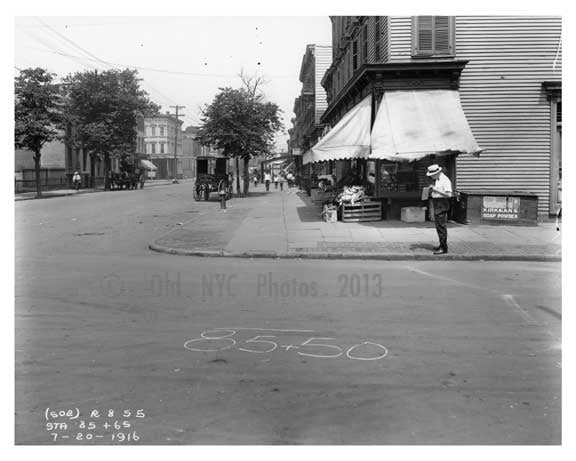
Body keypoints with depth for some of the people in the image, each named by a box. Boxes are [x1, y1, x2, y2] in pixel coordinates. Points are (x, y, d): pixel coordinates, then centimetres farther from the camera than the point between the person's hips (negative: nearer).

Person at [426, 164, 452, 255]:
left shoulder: (445, 180, -15)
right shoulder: (436, 180, 14)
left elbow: (448, 194, -21)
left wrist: (436, 190, -21)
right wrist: (431, 189, 5)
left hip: (442, 205, -10)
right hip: (436, 205, 10)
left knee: (441, 226, -9)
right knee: (438, 226, 15)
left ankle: (444, 248, -6)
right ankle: (442, 245, 26)